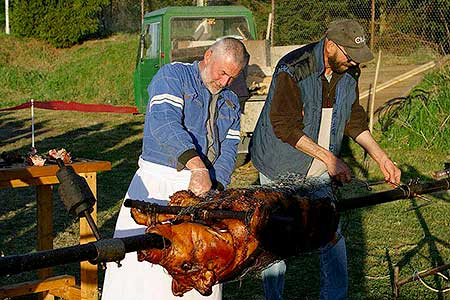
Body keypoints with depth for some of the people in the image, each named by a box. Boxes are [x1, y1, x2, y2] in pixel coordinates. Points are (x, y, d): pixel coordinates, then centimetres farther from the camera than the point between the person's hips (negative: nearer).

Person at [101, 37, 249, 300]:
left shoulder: (231, 103, 18)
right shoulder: (173, 76, -2)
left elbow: (228, 150, 10)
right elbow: (164, 123, -20)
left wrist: (215, 188, -10)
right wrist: (197, 166, -33)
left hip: (202, 189, 6)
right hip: (158, 186, -5)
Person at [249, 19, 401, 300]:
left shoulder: (348, 72, -2)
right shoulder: (293, 70, -23)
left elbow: (354, 120, 9)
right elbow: (284, 126, -25)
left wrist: (382, 158, 2)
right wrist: (328, 157, -26)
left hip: (321, 171, 6)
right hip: (282, 169, -5)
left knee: (332, 236, 5)